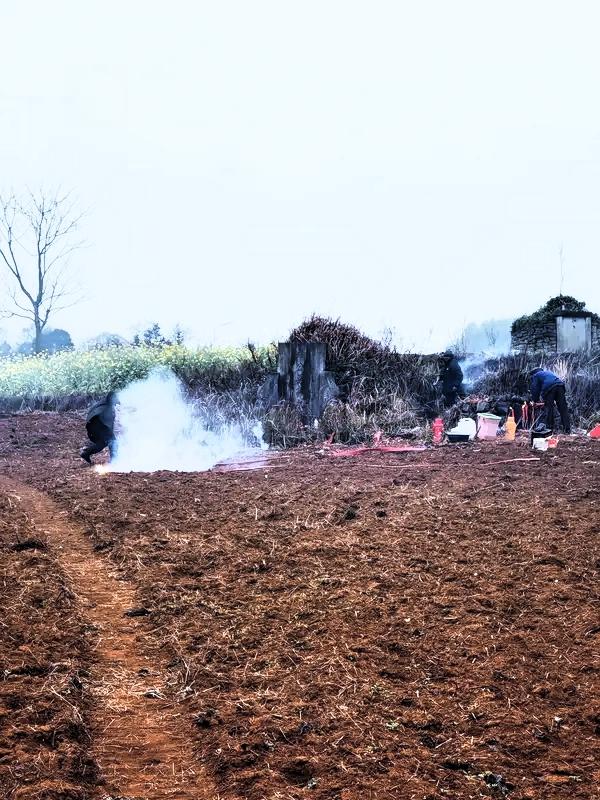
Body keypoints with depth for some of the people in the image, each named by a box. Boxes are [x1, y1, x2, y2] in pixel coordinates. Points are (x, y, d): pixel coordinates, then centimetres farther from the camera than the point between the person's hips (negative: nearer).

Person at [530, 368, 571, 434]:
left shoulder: (535, 376, 22)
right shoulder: (547, 372, 40)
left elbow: (535, 389, 14)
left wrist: (535, 401, 24)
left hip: (549, 388, -5)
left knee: (549, 409, 2)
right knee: (563, 408, 5)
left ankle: (549, 428, 0)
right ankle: (567, 429, 4)